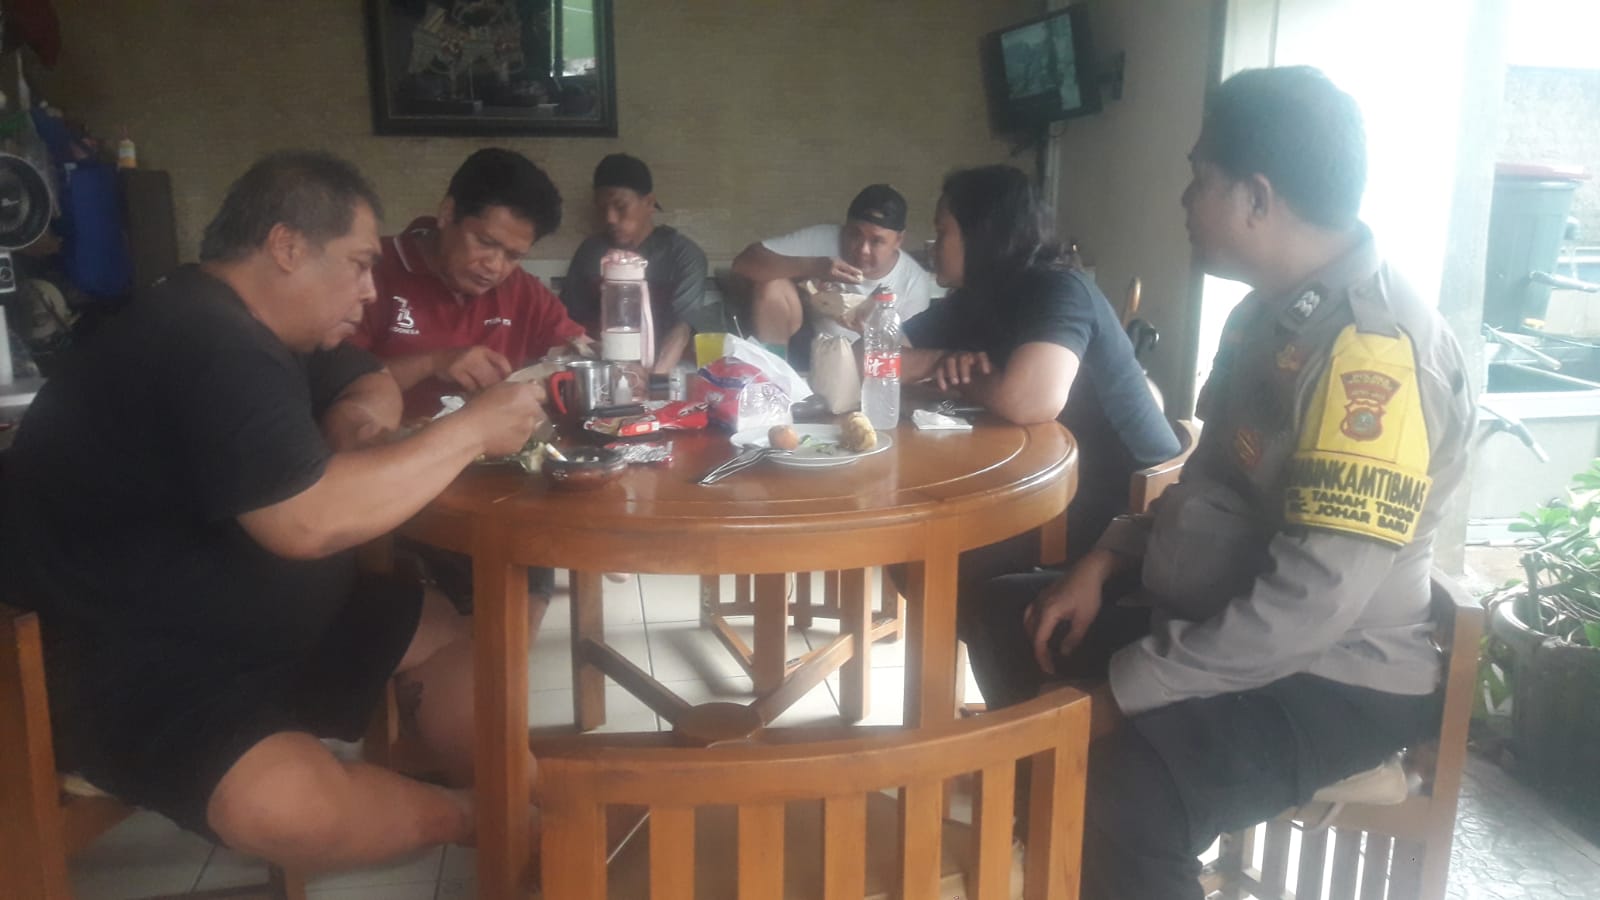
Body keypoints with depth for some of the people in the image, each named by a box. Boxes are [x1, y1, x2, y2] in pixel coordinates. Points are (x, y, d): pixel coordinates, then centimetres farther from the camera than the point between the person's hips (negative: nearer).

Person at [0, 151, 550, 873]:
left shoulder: (255, 324, 7)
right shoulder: (208, 346, -27)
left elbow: (372, 384, 21)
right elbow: (309, 520, -35)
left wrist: (356, 420, -5)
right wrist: (470, 429, -25)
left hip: (230, 615, 11)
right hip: (129, 663, -11)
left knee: (443, 629, 4)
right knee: (293, 806, -33)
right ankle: (473, 817, -8)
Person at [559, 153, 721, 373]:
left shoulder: (683, 254, -2)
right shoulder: (590, 250, 10)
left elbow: (683, 326, -15)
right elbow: (569, 317, 11)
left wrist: (653, 377, -31)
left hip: (657, 369, -4)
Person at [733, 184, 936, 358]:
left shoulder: (915, 284, -15)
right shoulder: (823, 239, -19)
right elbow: (744, 261, -25)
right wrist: (810, 266, -39)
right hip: (806, 353, 1)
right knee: (771, 284, -24)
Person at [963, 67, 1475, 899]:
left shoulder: (1375, 348, -25)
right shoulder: (1276, 308, 6)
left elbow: (1315, 602, -30)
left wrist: (1125, 690, -24)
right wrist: (1107, 560, 2)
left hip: (1336, 677, -10)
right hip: (1217, 620, 10)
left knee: (1129, 784, -35)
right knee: (1009, 617, 15)